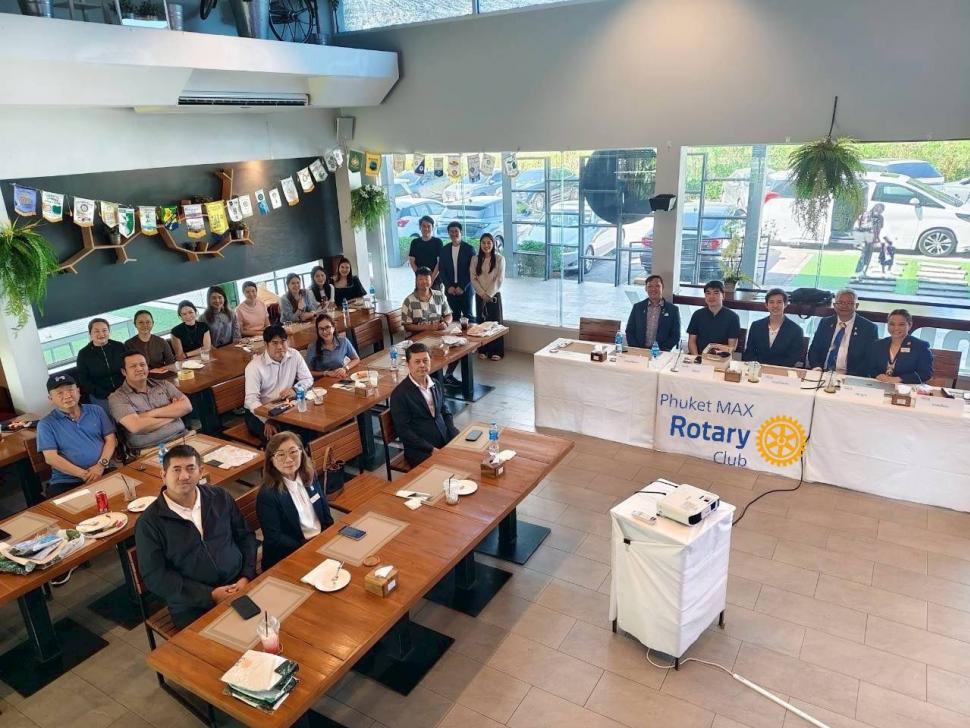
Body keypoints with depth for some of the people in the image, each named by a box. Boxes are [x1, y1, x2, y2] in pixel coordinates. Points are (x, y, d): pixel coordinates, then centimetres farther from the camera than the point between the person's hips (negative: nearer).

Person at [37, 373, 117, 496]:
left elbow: (111, 439, 10)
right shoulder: (46, 424, 6)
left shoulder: (96, 411, 14)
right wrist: (84, 474, -13)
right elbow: (50, 458, -4)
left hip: (104, 472, 1)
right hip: (67, 481, -1)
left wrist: (101, 465, -8)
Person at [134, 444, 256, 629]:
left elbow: (245, 536, 13)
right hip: (193, 606, -4)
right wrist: (210, 595, -13)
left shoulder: (220, 497, 7)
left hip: (239, 586, 4)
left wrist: (247, 577, -4)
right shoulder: (149, 522, -4)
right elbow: (155, 577, -7)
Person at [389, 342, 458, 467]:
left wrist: (455, 438, 1)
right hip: (420, 451, -6)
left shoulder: (435, 384, 11)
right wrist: (431, 449, -17)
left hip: (446, 441, 7)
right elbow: (403, 430, -12)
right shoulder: (399, 394, -9)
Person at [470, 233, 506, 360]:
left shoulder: (499, 259, -4)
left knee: (495, 321, 1)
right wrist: (482, 294, -10)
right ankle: (482, 350, 14)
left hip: (494, 295, -2)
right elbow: (473, 279, -1)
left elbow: (499, 279, -8)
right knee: (481, 321, 6)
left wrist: (489, 294, -12)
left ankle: (496, 351, 7)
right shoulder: (475, 259, 3)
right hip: (480, 296, 2)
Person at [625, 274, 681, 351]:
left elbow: (675, 336, 4)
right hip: (638, 351, 2)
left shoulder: (673, 310, 5)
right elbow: (629, 332, 11)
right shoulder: (637, 307, 11)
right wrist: (636, 350, -5)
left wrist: (660, 350, -10)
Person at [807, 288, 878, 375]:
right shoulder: (825, 323, 12)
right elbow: (813, 350, 12)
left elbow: (871, 359, -2)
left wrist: (850, 377, -17)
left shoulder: (868, 328, 2)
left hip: (851, 378, -2)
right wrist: (816, 367, -9)